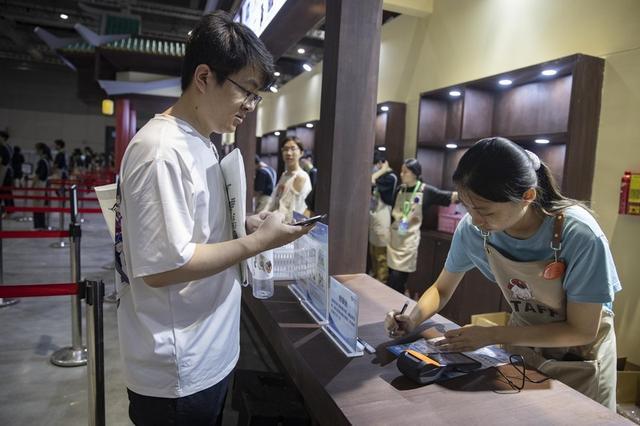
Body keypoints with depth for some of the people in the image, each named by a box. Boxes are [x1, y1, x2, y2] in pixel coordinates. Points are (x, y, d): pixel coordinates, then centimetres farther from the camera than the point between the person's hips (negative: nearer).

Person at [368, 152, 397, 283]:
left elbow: (370, 182, -26)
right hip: (373, 219, 9)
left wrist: (382, 170, -15)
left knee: (381, 256, 0)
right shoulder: (379, 176, 13)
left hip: (382, 220, -9)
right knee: (373, 254, 18)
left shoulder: (390, 177, -15)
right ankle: (374, 280, 30)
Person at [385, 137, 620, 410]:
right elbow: (441, 289, -6)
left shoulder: (580, 235, -32)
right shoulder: (472, 229, -22)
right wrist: (413, 319, -26)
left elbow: (582, 331, -21)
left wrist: (491, 335, -28)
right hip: (522, 344, 3)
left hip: (579, 358, -2)